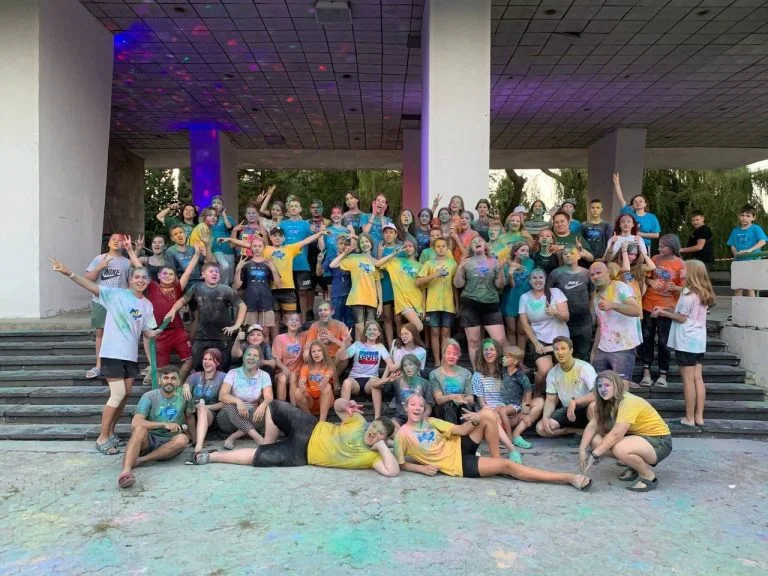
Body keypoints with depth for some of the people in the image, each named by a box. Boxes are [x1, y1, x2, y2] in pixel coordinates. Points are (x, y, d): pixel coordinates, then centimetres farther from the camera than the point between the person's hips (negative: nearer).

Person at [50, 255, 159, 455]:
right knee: (118, 394, -9)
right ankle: (102, 438, 4)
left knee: (126, 394, 10)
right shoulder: (116, 294, -6)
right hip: (112, 353, -6)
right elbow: (91, 286, -19)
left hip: (131, 355, 6)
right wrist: (69, 274, -33)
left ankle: (110, 432, 26)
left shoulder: (147, 305, 8)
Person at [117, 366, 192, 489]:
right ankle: (126, 471, -50)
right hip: (147, 441, -2)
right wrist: (164, 424, -26)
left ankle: (140, 460, -26)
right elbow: (135, 422, -20)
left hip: (168, 443, 2)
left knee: (183, 439, -31)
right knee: (140, 429, -34)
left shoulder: (183, 395, 0)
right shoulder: (149, 396, -7)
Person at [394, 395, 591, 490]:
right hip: (457, 464, -6)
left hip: (460, 448, 6)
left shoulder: (430, 421, 9)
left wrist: (475, 420, -14)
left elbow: (460, 430, 5)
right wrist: (423, 468, -16)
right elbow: (401, 464, -2)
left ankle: (495, 460, -2)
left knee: (487, 414, -13)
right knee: (507, 466, -19)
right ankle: (568, 478, -16)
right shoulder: (402, 434, -8)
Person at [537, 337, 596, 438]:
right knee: (541, 428, -15)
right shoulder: (552, 373, -1)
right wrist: (545, 417, -16)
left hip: (586, 409, -5)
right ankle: (582, 431, -3)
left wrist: (575, 401, -30)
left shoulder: (584, 367, -17)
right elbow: (550, 400, 2)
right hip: (567, 410, 5)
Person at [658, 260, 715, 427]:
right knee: (698, 378, 10)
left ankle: (689, 418, 4)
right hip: (699, 340, 8)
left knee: (688, 379, -2)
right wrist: (664, 309, 12)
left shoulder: (688, 294, -15)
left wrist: (662, 313, 0)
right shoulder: (703, 294, 9)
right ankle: (699, 416, 14)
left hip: (686, 341, -8)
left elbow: (682, 317, -12)